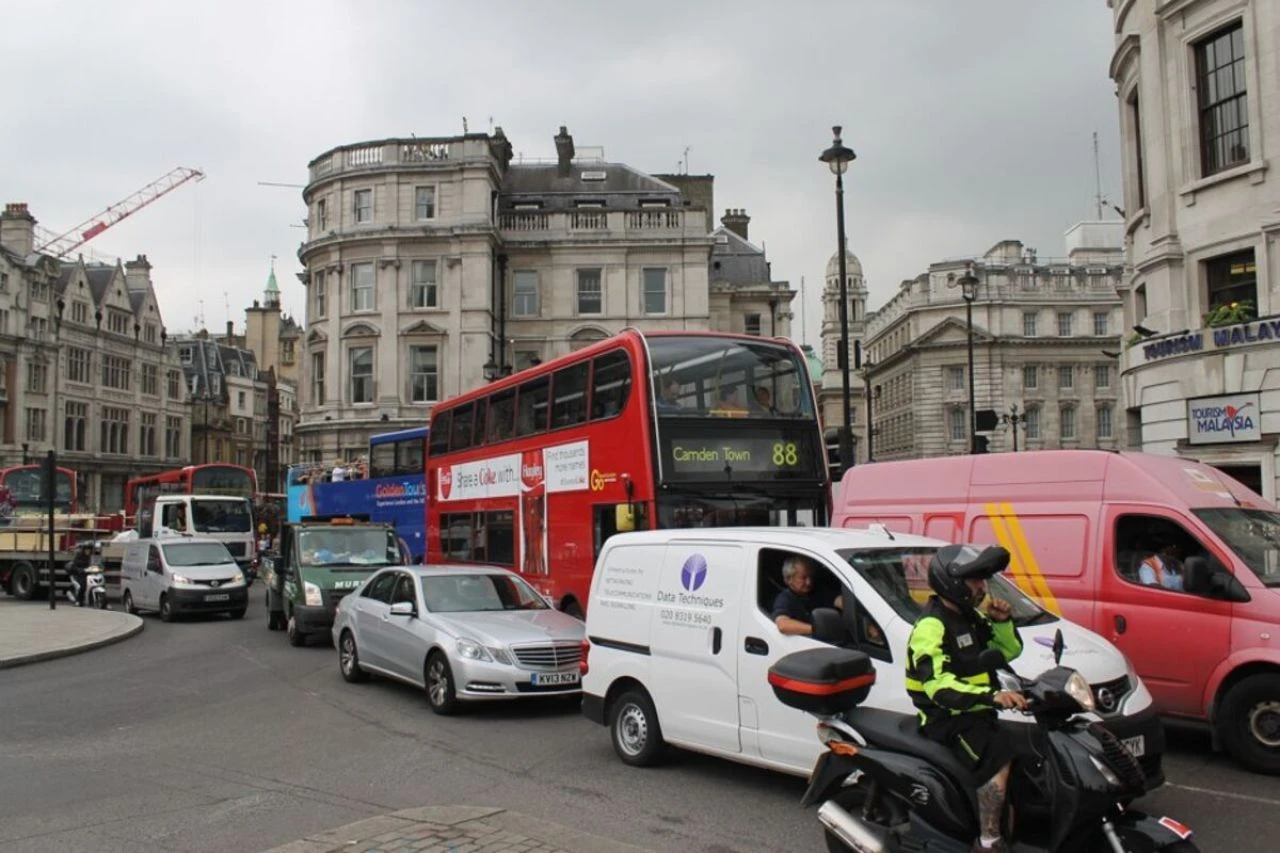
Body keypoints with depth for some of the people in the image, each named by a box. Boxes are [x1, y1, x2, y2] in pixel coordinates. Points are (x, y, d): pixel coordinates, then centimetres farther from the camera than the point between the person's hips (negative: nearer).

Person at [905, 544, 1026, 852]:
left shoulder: (972, 617, 12)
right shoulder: (931, 626, -18)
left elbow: (1009, 651, 21)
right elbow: (939, 686, -29)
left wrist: (1003, 621, 0)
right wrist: (991, 696, -41)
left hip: (977, 711, 9)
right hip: (946, 717, -9)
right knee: (999, 758, -26)